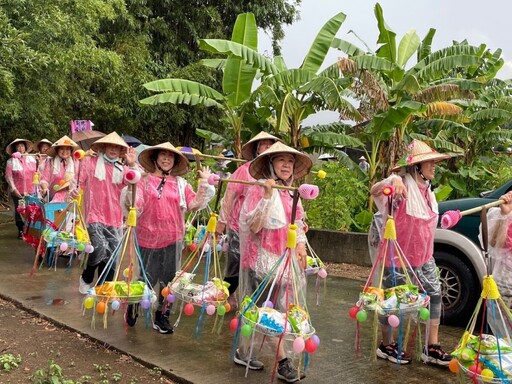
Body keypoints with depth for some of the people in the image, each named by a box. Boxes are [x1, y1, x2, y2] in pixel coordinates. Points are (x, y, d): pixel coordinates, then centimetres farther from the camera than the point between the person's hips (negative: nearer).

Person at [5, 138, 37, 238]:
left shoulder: (31, 159, 8)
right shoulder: (11, 161, -1)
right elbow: (8, 176, -4)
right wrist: (14, 189, -11)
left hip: (31, 190, 2)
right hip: (18, 191, -2)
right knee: (19, 210, 4)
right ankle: (21, 231, 14)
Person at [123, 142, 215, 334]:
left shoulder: (181, 184, 7)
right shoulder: (144, 181, -1)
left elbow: (194, 204, -3)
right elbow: (135, 204, -12)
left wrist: (204, 183, -7)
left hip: (173, 239, 3)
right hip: (149, 238, -3)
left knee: (168, 280, 10)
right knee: (147, 280, 6)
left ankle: (161, 317, 27)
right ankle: (133, 308, 34)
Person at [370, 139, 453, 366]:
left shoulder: (426, 189, 8)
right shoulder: (404, 185, -17)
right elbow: (374, 191, -36)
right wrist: (392, 181, -56)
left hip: (424, 255, 8)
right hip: (399, 256, -8)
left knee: (434, 294, 7)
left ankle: (432, 348, 16)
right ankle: (386, 345, 21)